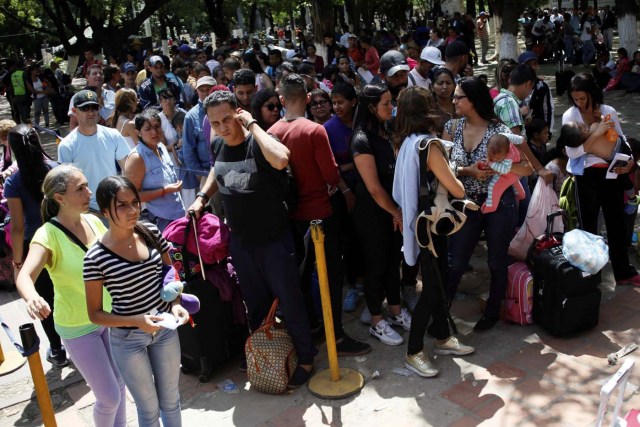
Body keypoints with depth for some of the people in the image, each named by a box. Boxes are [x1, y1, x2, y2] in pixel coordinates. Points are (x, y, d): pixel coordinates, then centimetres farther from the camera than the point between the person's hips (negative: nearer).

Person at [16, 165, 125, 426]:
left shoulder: (93, 221, -5)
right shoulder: (49, 235, -21)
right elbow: (25, 276, -35)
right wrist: (32, 298, -56)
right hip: (78, 327, -5)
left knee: (119, 384, 19)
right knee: (110, 397, 2)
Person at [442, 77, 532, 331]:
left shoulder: (499, 131, -11)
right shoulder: (452, 128, -1)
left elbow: (528, 168, -11)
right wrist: (469, 171, -21)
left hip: (499, 204, -2)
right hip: (467, 205, 2)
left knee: (497, 262, 11)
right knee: (455, 263, 3)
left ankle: (492, 313, 30)